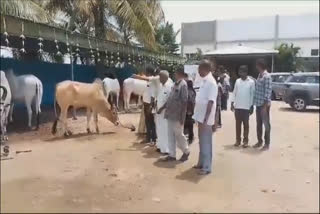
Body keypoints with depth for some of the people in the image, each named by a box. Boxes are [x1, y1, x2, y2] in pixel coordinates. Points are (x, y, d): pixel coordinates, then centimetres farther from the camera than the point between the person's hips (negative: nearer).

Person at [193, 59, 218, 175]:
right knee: (201, 142, 17)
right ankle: (201, 163, 29)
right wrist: (201, 118, 17)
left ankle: (207, 167, 11)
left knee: (206, 143, 0)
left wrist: (205, 120, -23)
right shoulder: (204, 81, 10)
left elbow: (210, 102, -21)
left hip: (206, 118, -9)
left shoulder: (211, 82, -18)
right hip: (200, 117, 9)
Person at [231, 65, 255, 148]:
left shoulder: (251, 82, -3)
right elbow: (234, 92, 9)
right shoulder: (237, 81, 7)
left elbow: (252, 95, -3)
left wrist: (252, 106, -6)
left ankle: (245, 140, 12)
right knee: (238, 124, 8)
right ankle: (238, 140, 16)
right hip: (237, 106, 3)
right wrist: (232, 103, 2)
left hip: (246, 107, -3)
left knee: (246, 124, 4)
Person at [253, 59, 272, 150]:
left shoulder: (267, 76, -15)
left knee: (266, 124, 2)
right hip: (258, 104, 8)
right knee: (259, 124, 15)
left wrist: (265, 104, -21)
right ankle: (259, 141, 26)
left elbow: (268, 91, -19)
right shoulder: (259, 75, 12)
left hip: (264, 104, -8)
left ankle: (267, 143, 11)